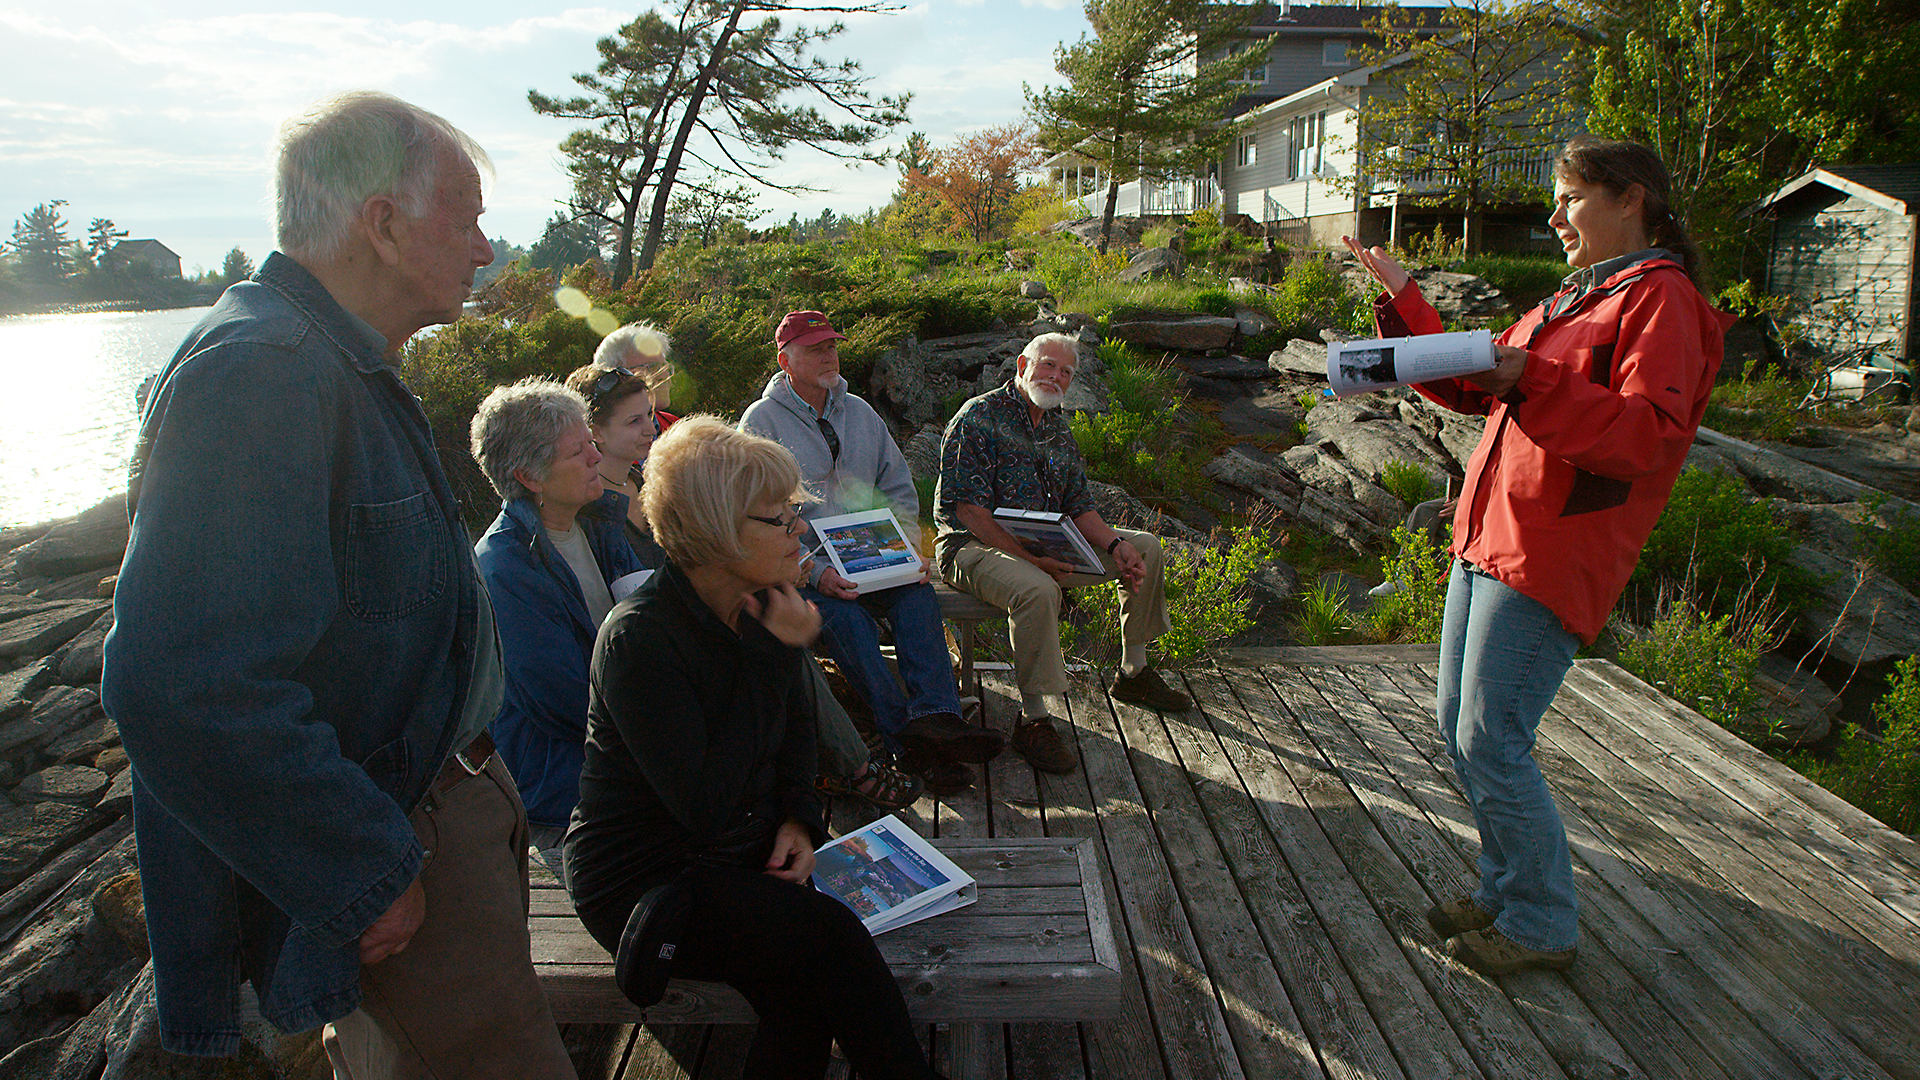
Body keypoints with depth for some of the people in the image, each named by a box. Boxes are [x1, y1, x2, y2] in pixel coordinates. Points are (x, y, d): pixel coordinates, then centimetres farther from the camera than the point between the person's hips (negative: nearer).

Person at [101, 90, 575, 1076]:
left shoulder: (339, 366, 11)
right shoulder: (262, 372, -25)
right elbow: (184, 690, -34)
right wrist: (369, 876, -24)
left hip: (443, 792, 10)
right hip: (390, 839, -10)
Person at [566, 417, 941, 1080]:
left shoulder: (760, 609, 0)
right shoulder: (639, 639, -23)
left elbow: (795, 727, 18)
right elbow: (705, 806, -27)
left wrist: (800, 821, -1)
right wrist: (773, 657, -24)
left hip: (743, 855, 6)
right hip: (644, 874, -6)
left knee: (805, 1002, -22)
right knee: (830, 936, -24)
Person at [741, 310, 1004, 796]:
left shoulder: (859, 412, 18)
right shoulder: (761, 421, 2)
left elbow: (900, 489, 21)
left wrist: (907, 549, 2)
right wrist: (815, 572, -19)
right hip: (804, 563, -4)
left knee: (917, 593, -27)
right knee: (845, 615, -33)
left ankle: (934, 716, -41)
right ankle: (915, 744, -36)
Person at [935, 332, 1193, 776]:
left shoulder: (1058, 429, 14)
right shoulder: (978, 418, -12)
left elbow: (1078, 506, 11)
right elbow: (968, 509, -20)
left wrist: (1114, 545, -10)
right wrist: (1029, 558, -27)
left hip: (1047, 543, 8)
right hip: (975, 545, -8)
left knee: (1145, 548, 5)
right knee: (1038, 591, -40)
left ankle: (1133, 673, 15)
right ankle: (1033, 719, -26)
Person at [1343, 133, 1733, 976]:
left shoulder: (1661, 297, -7)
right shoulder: (1578, 298, 21)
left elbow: (1649, 433, -20)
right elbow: (1471, 386, 24)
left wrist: (1532, 383, -29)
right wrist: (1402, 299, 19)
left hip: (1550, 557, -9)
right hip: (1489, 537, 9)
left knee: (1491, 746, -7)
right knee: (1457, 724, 12)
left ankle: (1543, 924, 12)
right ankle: (1508, 889, 28)